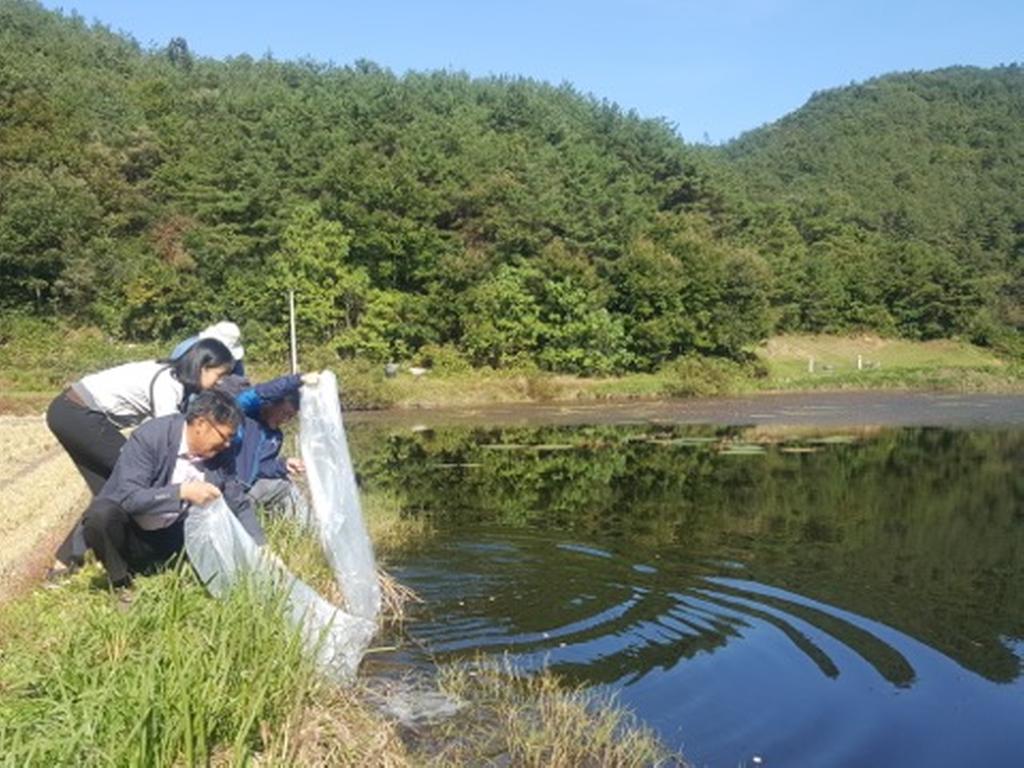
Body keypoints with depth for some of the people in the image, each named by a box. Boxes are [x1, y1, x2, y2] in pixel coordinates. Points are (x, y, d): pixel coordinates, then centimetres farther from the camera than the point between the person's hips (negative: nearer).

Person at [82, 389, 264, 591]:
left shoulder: (222, 454, -6)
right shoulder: (149, 437, -20)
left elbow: (240, 506, 2)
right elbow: (129, 497, -28)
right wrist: (182, 491, -39)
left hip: (170, 541, 5)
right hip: (130, 534, -4)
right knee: (100, 514, -34)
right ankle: (121, 582, -8)